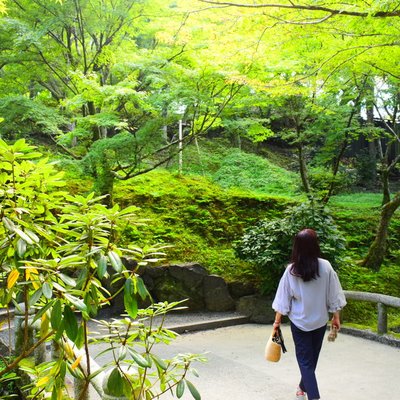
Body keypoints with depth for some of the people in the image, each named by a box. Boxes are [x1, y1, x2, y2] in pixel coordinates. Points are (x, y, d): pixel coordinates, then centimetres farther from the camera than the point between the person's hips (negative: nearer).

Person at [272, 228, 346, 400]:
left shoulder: (291, 270, -12)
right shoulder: (325, 266, -12)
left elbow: (283, 298, -6)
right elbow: (334, 296, -5)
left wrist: (277, 320, 4)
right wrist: (336, 317, 8)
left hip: (299, 321, -2)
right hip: (320, 320, 2)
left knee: (305, 360, 6)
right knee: (312, 357, 20)